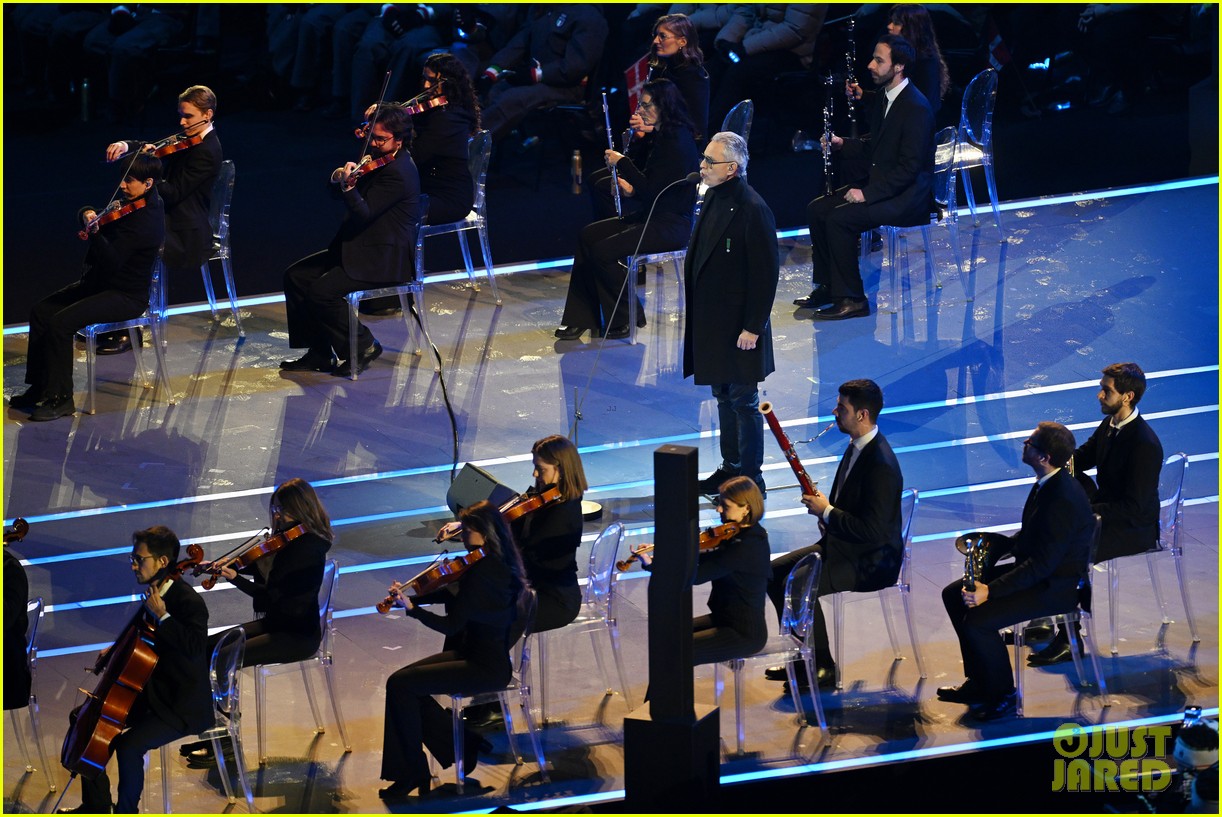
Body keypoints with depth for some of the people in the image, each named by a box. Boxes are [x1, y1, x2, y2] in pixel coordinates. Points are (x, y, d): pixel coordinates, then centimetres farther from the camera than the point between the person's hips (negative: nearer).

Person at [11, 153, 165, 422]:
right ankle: (39, 387, 10)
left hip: (127, 297, -10)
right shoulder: (129, 205, 6)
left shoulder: (146, 221, -24)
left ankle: (60, 400, -14)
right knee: (41, 311, 3)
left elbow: (112, 261, -30)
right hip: (101, 283, 10)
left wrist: (95, 233, -44)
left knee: (60, 323, -24)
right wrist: (88, 214, -6)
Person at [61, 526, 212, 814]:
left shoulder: (189, 601, -21)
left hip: (183, 706, -10)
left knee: (128, 745, -30)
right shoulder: (155, 594, 6)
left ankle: (126, 810, -7)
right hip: (152, 693, 10)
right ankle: (96, 804, 21)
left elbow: (195, 646, -36)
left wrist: (162, 616, -32)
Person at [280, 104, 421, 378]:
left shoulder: (397, 173, -20)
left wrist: (348, 186, -39)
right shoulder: (378, 161, 11)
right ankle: (319, 353, 8)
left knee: (321, 291, -25)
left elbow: (364, 214, -26)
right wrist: (340, 176, -3)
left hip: (383, 260, -11)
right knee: (296, 276, 4)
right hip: (361, 249, 11)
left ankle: (364, 346, -5)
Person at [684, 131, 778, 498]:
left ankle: (750, 478, 9)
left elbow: (766, 273, -20)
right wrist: (696, 311, 16)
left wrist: (753, 327, -19)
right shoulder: (714, 197, 6)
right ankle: (730, 468, 29)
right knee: (723, 397, 18)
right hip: (711, 320, 9)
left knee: (743, 400, 0)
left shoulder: (752, 210, -21)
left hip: (739, 325, -9)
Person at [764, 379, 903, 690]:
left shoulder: (881, 465, -26)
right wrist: (823, 506, 2)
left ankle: (823, 667, -8)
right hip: (841, 544, 10)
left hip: (870, 561, -10)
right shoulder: (856, 447, 6)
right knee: (775, 572, 5)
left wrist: (826, 511, -19)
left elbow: (873, 531, -28)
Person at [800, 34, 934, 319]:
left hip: (908, 196, -10)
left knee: (839, 218, -25)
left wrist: (868, 193, -24)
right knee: (817, 209, 2)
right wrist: (842, 144, 5)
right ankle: (827, 286, 10)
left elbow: (909, 167, -24)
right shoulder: (887, 98, 10)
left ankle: (851, 298, -18)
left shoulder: (916, 107, -21)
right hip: (882, 186, 10)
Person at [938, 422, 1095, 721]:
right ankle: (978, 682, 19)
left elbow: (1042, 564, -28)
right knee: (954, 595, 10)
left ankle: (1001, 694, -2)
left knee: (978, 620, -23)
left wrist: (990, 591, -29)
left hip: (1057, 586, -10)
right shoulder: (1047, 484, 2)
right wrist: (992, 548, 3)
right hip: (1036, 568, 10)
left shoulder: (1063, 500, -29)